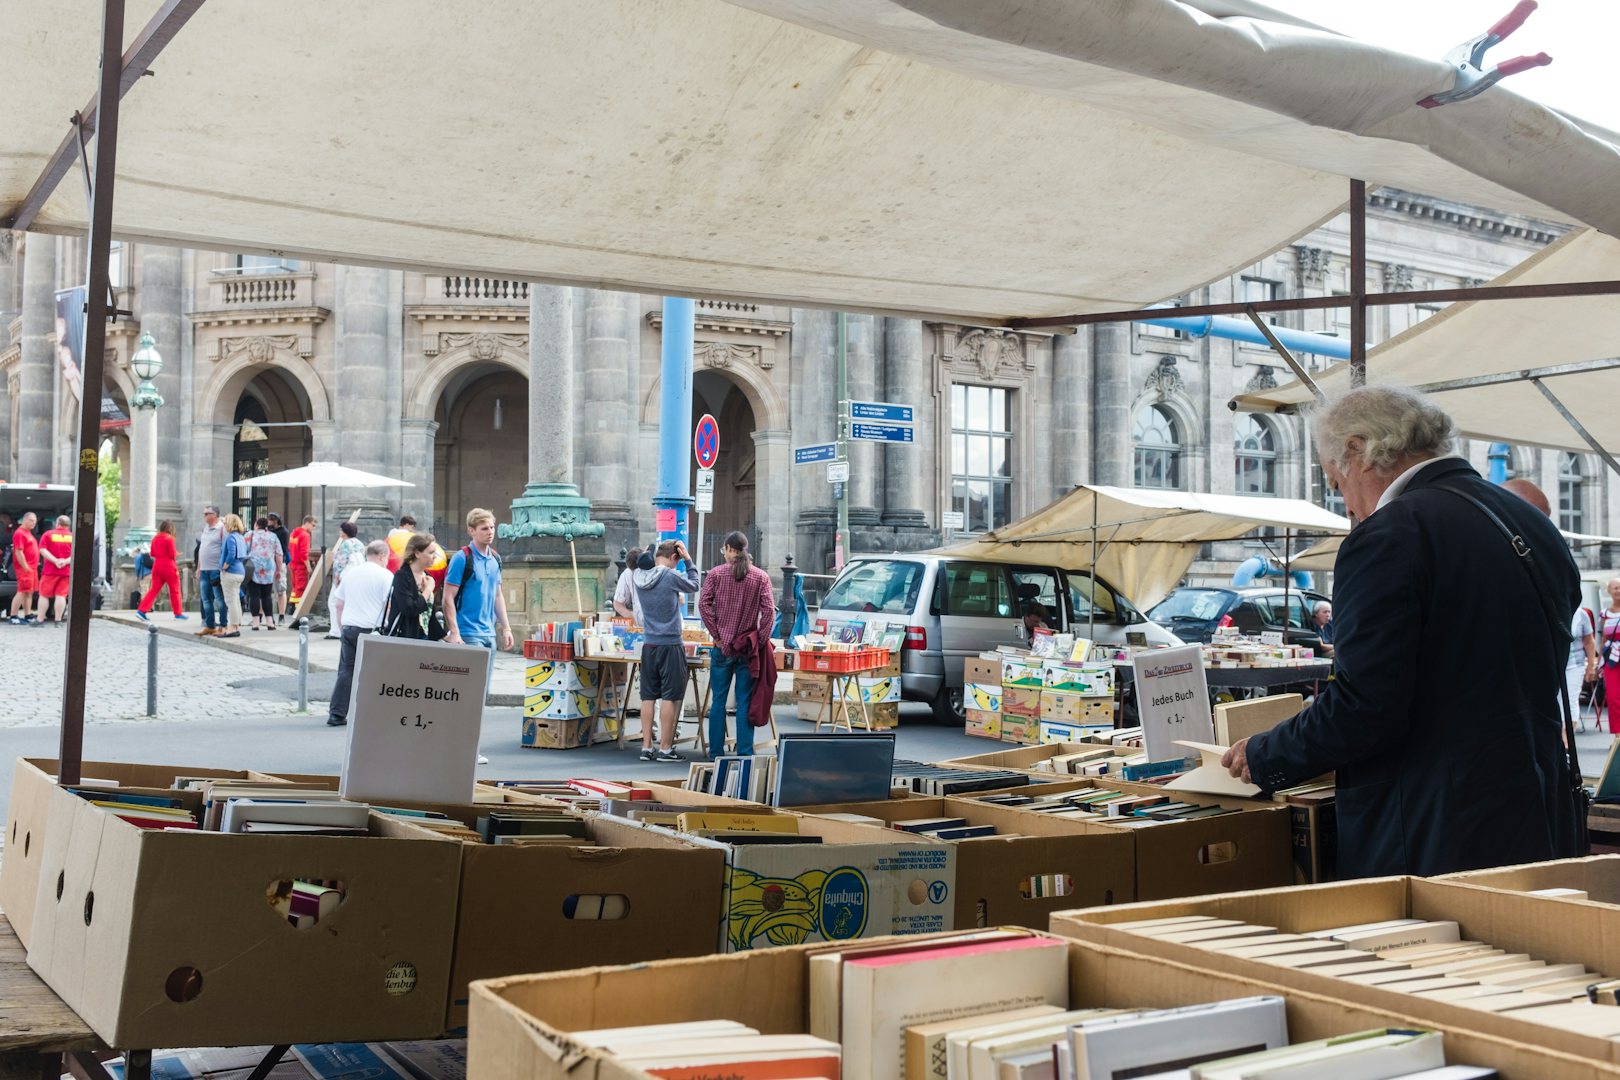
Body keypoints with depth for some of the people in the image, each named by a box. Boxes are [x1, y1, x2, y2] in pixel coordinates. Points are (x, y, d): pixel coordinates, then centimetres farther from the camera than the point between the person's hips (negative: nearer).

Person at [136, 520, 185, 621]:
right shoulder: (169, 538, -11)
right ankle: (178, 613, 11)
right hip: (168, 566, -6)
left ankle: (141, 611, -4)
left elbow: (152, 554, 14)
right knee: (175, 590, 6)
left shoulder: (155, 538, 9)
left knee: (154, 589, 6)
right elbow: (172, 554, -13)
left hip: (157, 566, 6)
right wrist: (177, 554, 7)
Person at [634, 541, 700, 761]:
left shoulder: (639, 577, 3)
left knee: (648, 697, 8)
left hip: (648, 644, 6)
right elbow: (694, 585, 5)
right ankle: (665, 748, 2)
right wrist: (688, 560, 9)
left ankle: (646, 747, 10)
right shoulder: (671, 576, -12)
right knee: (669, 697, 0)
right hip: (670, 644, -6)